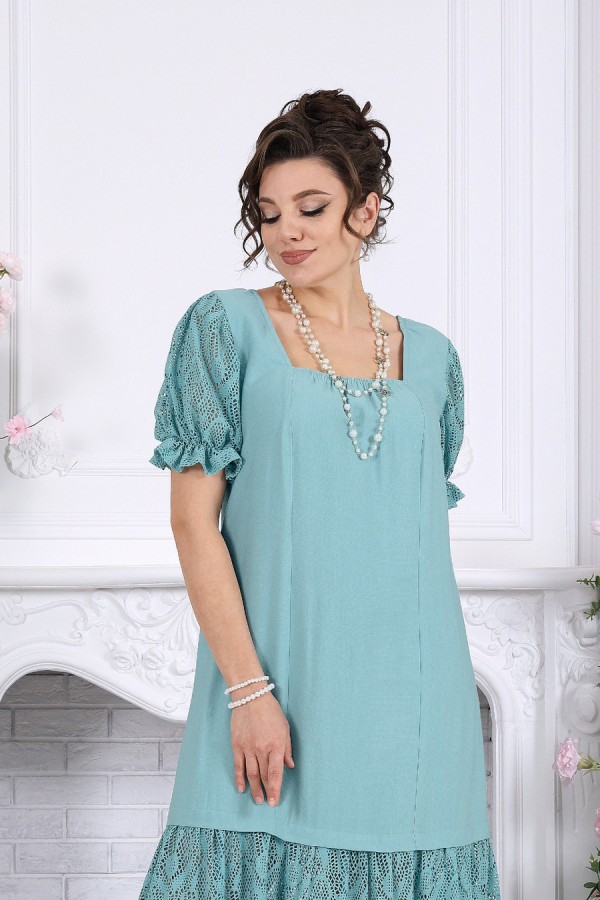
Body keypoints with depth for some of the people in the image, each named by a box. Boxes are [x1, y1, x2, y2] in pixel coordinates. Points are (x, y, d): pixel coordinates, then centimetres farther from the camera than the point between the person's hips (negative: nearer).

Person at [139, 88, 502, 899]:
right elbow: (194, 520, -5)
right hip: (276, 674, -3)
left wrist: (436, 687, 10)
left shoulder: (429, 357, 10)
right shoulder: (226, 329, 0)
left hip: (412, 697, 3)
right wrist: (248, 688, -13)